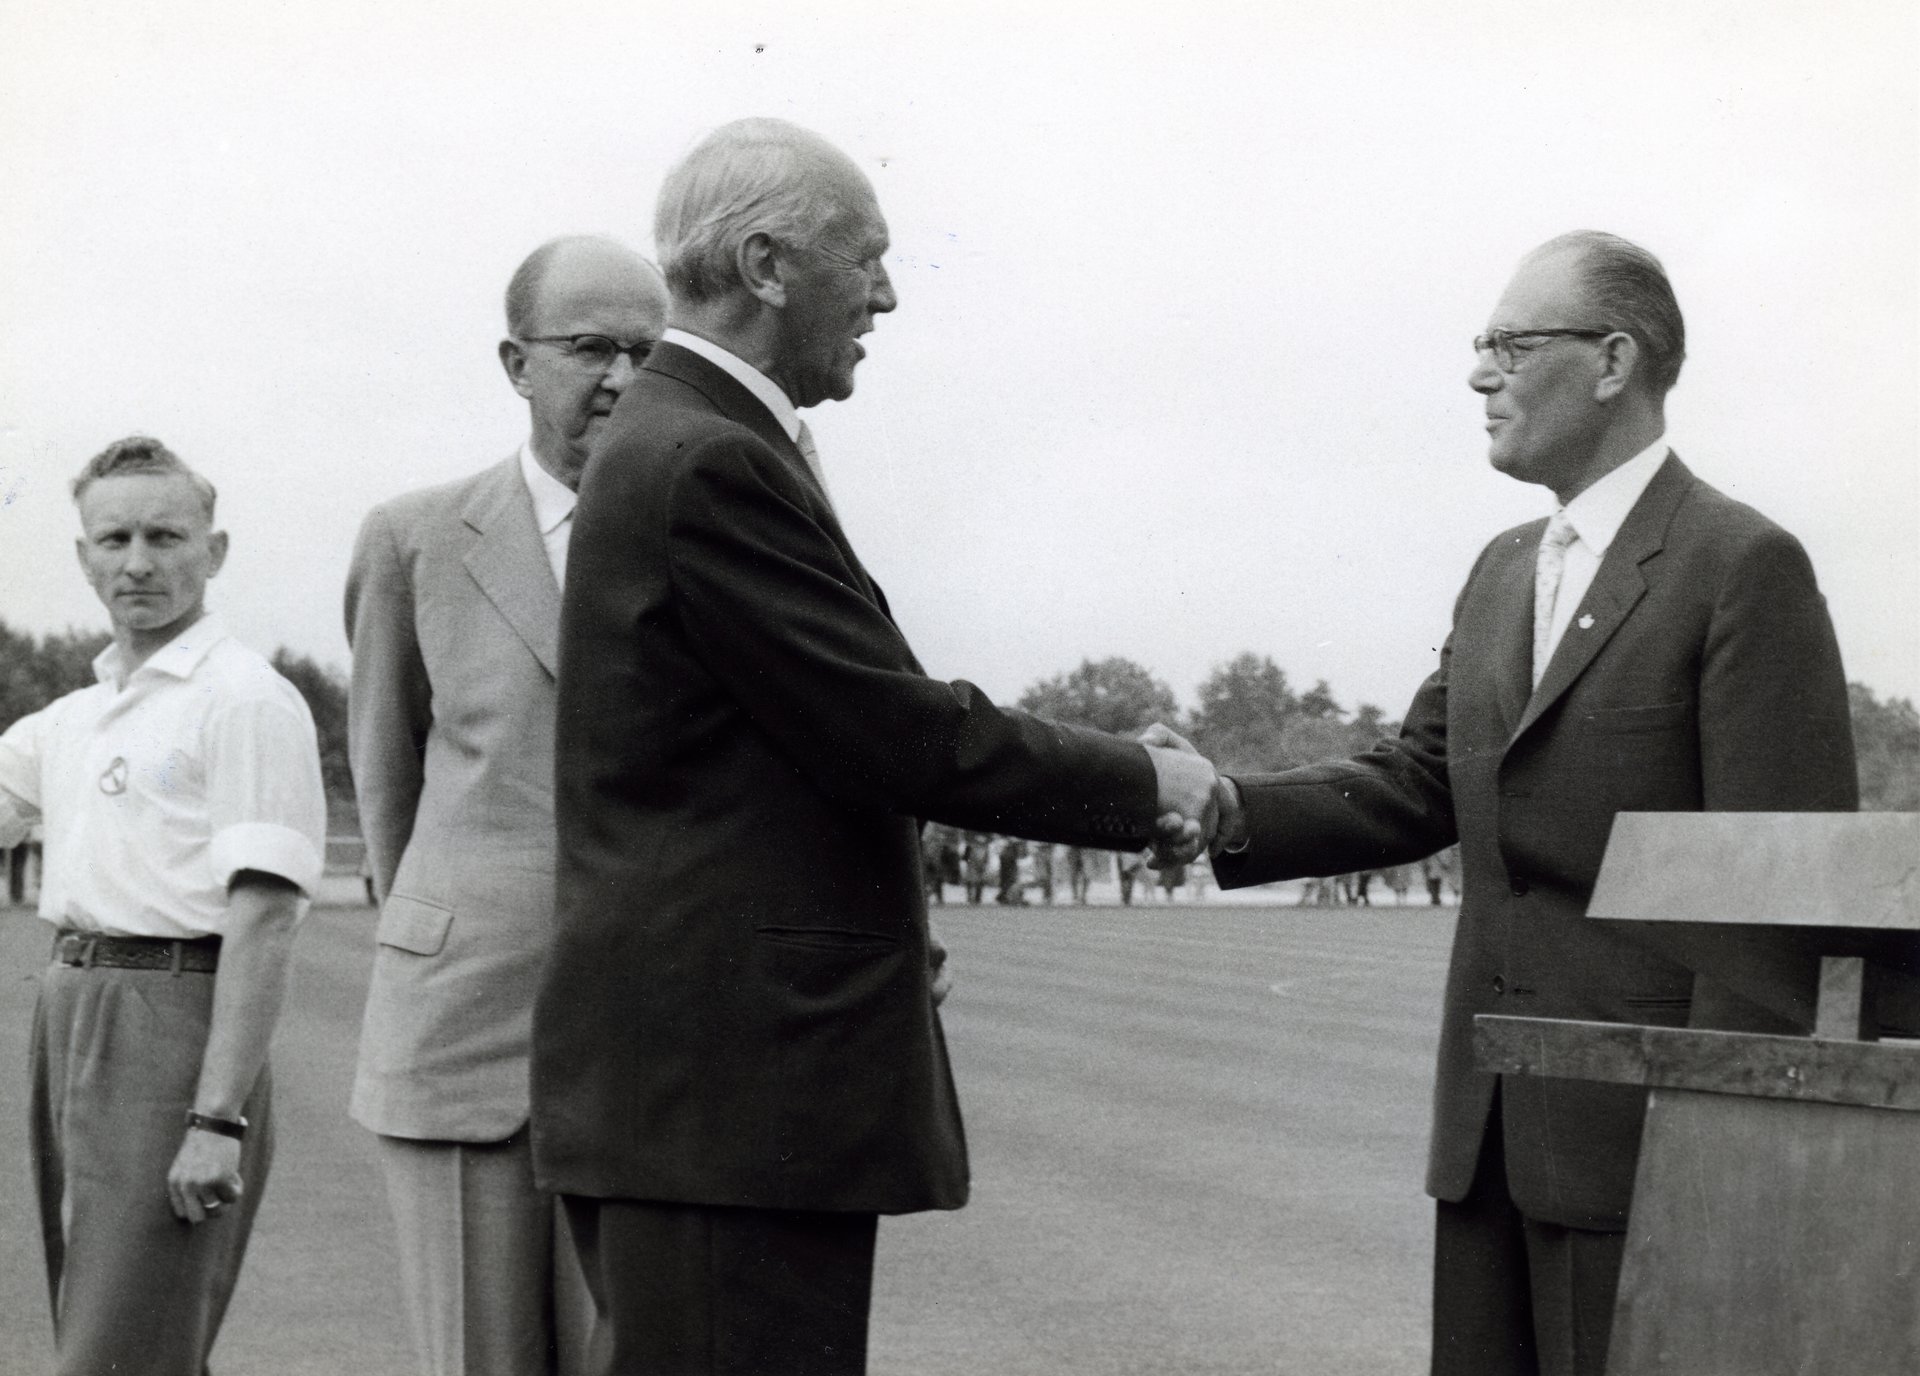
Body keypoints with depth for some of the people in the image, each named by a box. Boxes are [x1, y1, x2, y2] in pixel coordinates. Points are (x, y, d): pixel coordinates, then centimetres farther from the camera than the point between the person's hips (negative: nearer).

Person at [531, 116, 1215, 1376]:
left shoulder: (685, 445, 15)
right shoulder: (707, 465, -16)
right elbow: (907, 736, -17)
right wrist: (1145, 784, -4)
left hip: (701, 1077, 10)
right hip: (731, 1085, -10)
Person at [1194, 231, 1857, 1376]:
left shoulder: (1744, 566, -10)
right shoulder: (1504, 572, 15)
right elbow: (1418, 787, 12)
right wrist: (1236, 812, -6)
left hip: (1639, 1121, -7)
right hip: (1491, 1115, 7)